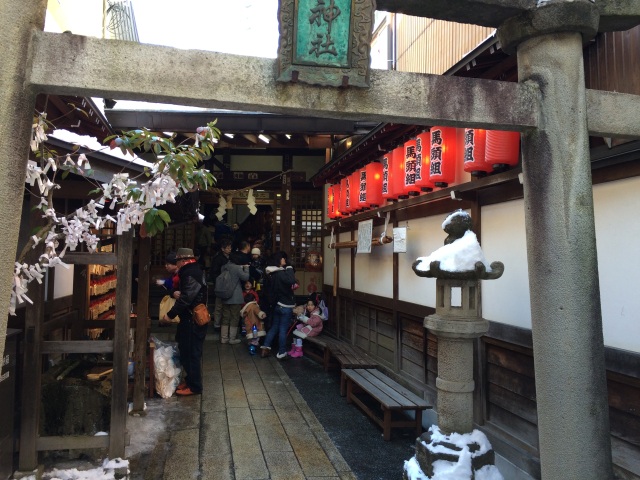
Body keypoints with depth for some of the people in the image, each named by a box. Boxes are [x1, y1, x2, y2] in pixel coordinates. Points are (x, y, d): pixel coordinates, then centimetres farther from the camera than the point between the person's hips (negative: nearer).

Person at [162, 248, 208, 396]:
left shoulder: (190, 274, -19)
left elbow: (186, 299, -24)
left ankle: (194, 386, 7)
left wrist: (170, 314, -17)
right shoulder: (195, 271, 13)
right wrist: (179, 294, 11)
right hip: (193, 319, 10)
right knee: (187, 351, 18)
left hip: (192, 321, -10)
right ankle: (190, 380, 29)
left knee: (191, 353, -2)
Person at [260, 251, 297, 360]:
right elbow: (291, 281, -38)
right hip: (285, 305, -8)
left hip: (276, 304, 8)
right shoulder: (281, 273, -21)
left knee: (274, 327, 16)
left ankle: (265, 348, 14)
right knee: (283, 330, 1)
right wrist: (289, 268, -24)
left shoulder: (272, 273, 8)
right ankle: (281, 353, 10)